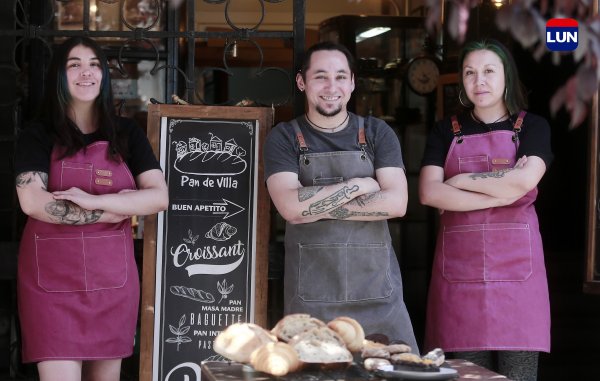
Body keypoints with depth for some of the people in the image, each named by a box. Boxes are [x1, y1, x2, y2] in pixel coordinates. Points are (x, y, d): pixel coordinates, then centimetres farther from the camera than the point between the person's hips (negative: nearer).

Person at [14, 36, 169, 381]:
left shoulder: (127, 133, 7)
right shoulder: (38, 134, -1)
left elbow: (159, 197, -3)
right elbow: (33, 203, -16)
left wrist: (93, 201, -15)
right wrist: (114, 211, -14)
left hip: (112, 276, 3)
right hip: (52, 277, -3)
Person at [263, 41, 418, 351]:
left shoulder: (377, 133, 9)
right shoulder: (284, 138, 5)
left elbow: (396, 203, -6)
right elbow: (290, 206, -11)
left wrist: (318, 207, -10)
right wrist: (359, 185, -8)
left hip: (377, 289, 1)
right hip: (310, 294, -1)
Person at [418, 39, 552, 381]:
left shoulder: (532, 127, 7)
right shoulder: (446, 132, 11)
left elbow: (523, 182, -12)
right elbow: (429, 192, -5)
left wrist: (460, 180, -4)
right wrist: (500, 193, -10)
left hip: (515, 263, -1)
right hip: (460, 265, 1)